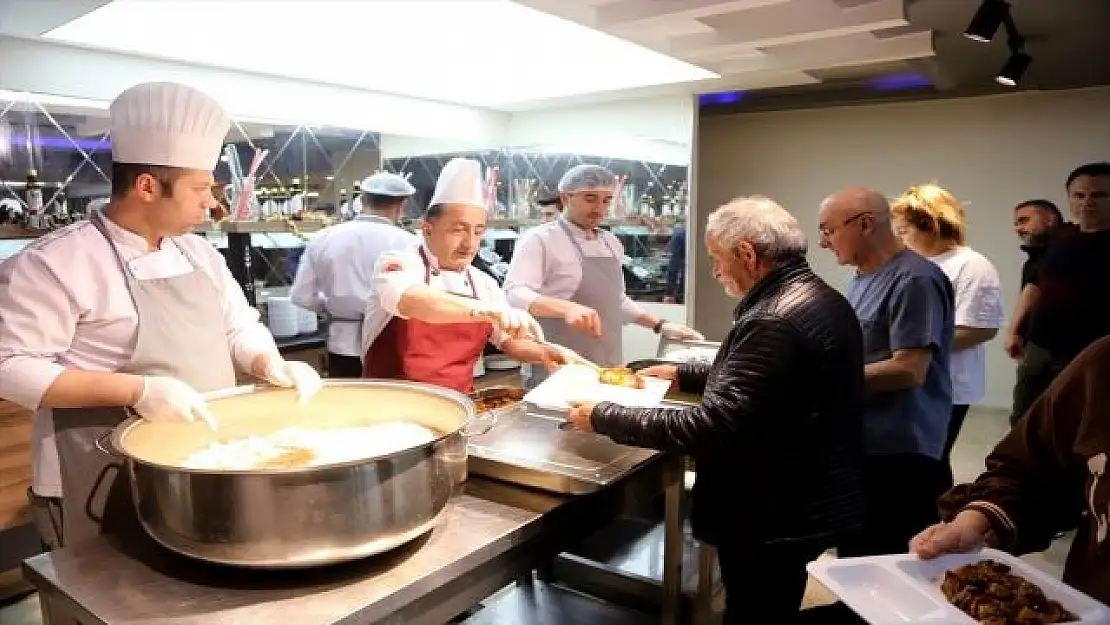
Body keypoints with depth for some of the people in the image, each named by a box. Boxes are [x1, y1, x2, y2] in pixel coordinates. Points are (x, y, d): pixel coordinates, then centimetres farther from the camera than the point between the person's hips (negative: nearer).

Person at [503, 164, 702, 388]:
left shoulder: (612, 243, 14)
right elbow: (516, 294, -21)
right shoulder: (540, 239, -8)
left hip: (609, 369, 6)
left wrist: (660, 325, 15)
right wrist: (566, 308, -37)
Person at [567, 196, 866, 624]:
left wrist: (604, 418, -20)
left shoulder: (775, 321, -27)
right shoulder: (820, 298, 6)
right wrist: (684, 375, 18)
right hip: (804, 503, 9)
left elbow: (710, 427, -30)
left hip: (773, 517, -9)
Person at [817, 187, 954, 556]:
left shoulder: (914, 280, -16)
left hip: (898, 457, -9)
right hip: (857, 449, 9)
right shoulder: (861, 277, 11)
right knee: (856, 566, 20)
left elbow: (909, 370, -23)